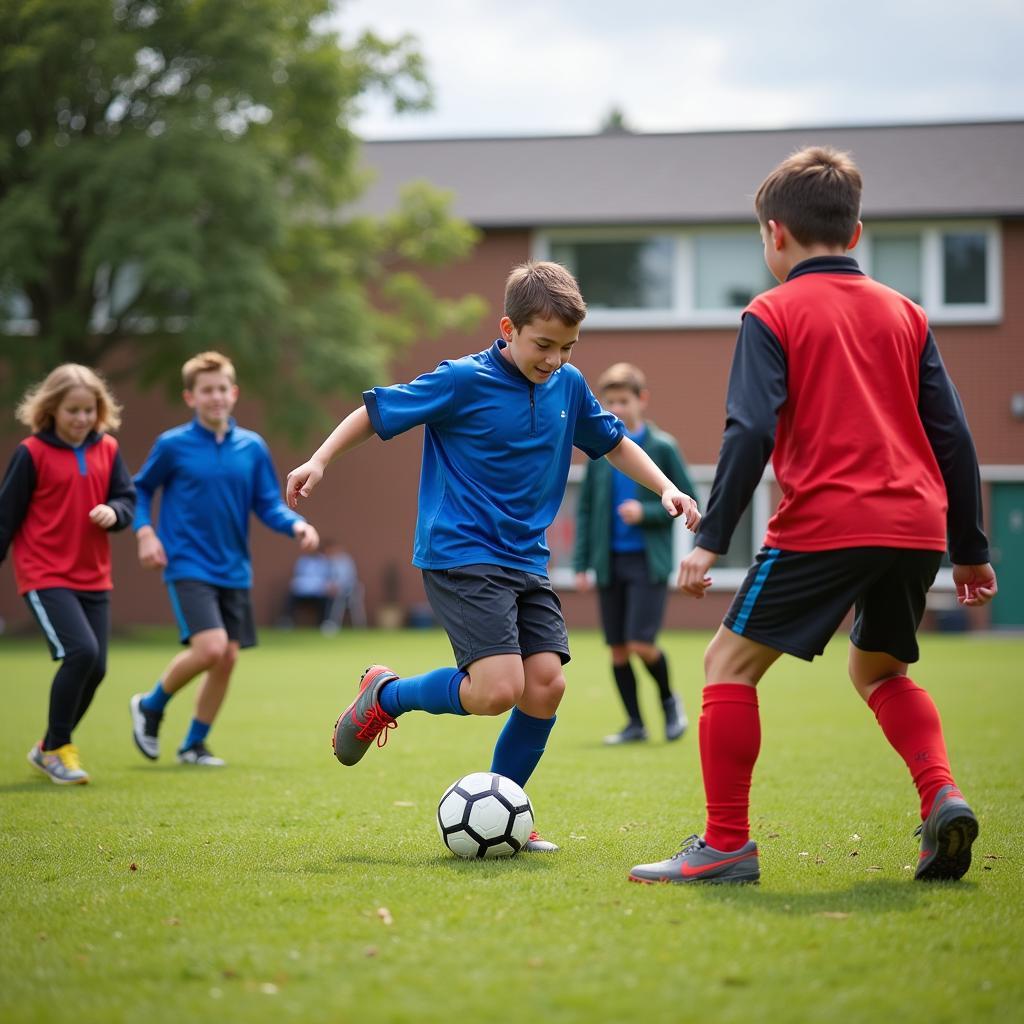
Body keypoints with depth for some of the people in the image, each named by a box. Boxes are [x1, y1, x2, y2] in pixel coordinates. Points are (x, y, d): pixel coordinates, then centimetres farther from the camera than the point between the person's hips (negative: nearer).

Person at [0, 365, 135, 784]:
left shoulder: (107, 450, 6)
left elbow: (127, 499, 8)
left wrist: (114, 512, -15)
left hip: (93, 578, 5)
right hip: (45, 576, -5)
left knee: (95, 667, 2)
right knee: (81, 651, -20)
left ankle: (49, 747, 23)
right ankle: (55, 748, -3)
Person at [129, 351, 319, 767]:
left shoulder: (253, 447, 4)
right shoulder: (173, 445, -5)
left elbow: (268, 505, 7)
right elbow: (140, 490, 8)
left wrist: (296, 525, -12)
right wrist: (145, 532, -7)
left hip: (234, 571, 5)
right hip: (188, 565, -5)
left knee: (228, 657, 4)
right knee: (209, 648, -20)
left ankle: (194, 744, 22)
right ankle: (151, 706, 6)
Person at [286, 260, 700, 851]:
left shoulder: (568, 386, 7)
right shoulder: (464, 381, -11)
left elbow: (613, 442, 23)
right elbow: (378, 411, -3)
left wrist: (665, 488, 12)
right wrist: (320, 461, -11)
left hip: (527, 561, 6)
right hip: (461, 555, -6)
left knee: (546, 684, -7)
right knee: (497, 688, -20)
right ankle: (385, 695, 8)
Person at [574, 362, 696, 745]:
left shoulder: (662, 447, -3)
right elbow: (585, 508, 12)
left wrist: (647, 512, -16)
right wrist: (581, 564, 6)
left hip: (648, 560, -4)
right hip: (609, 560, 4)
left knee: (641, 644, -13)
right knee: (618, 649, 4)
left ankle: (668, 699, 15)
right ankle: (635, 724, 16)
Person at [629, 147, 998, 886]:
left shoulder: (774, 315, 2)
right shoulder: (904, 313, 17)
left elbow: (750, 432, -9)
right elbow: (952, 433, 15)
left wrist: (712, 538, -9)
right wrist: (970, 548, 20)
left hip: (825, 522, -6)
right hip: (917, 524, 6)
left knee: (730, 662, 4)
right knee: (880, 668, 26)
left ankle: (726, 845, 0)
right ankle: (942, 795, 4)